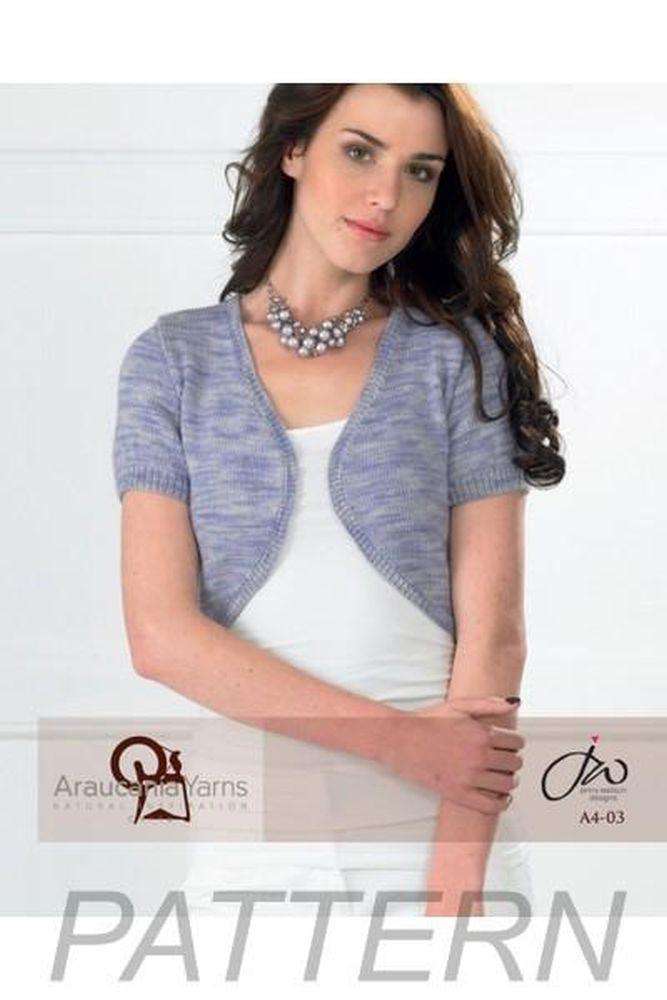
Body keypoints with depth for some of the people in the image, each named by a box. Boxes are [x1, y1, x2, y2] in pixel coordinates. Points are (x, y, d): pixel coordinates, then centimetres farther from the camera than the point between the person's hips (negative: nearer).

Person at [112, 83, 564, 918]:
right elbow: (160, 634, -8)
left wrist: (456, 884, -15)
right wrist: (401, 738, -15)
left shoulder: (458, 355, -1)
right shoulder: (173, 359, 0)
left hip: (443, 834, 0)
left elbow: (494, 636, -6)